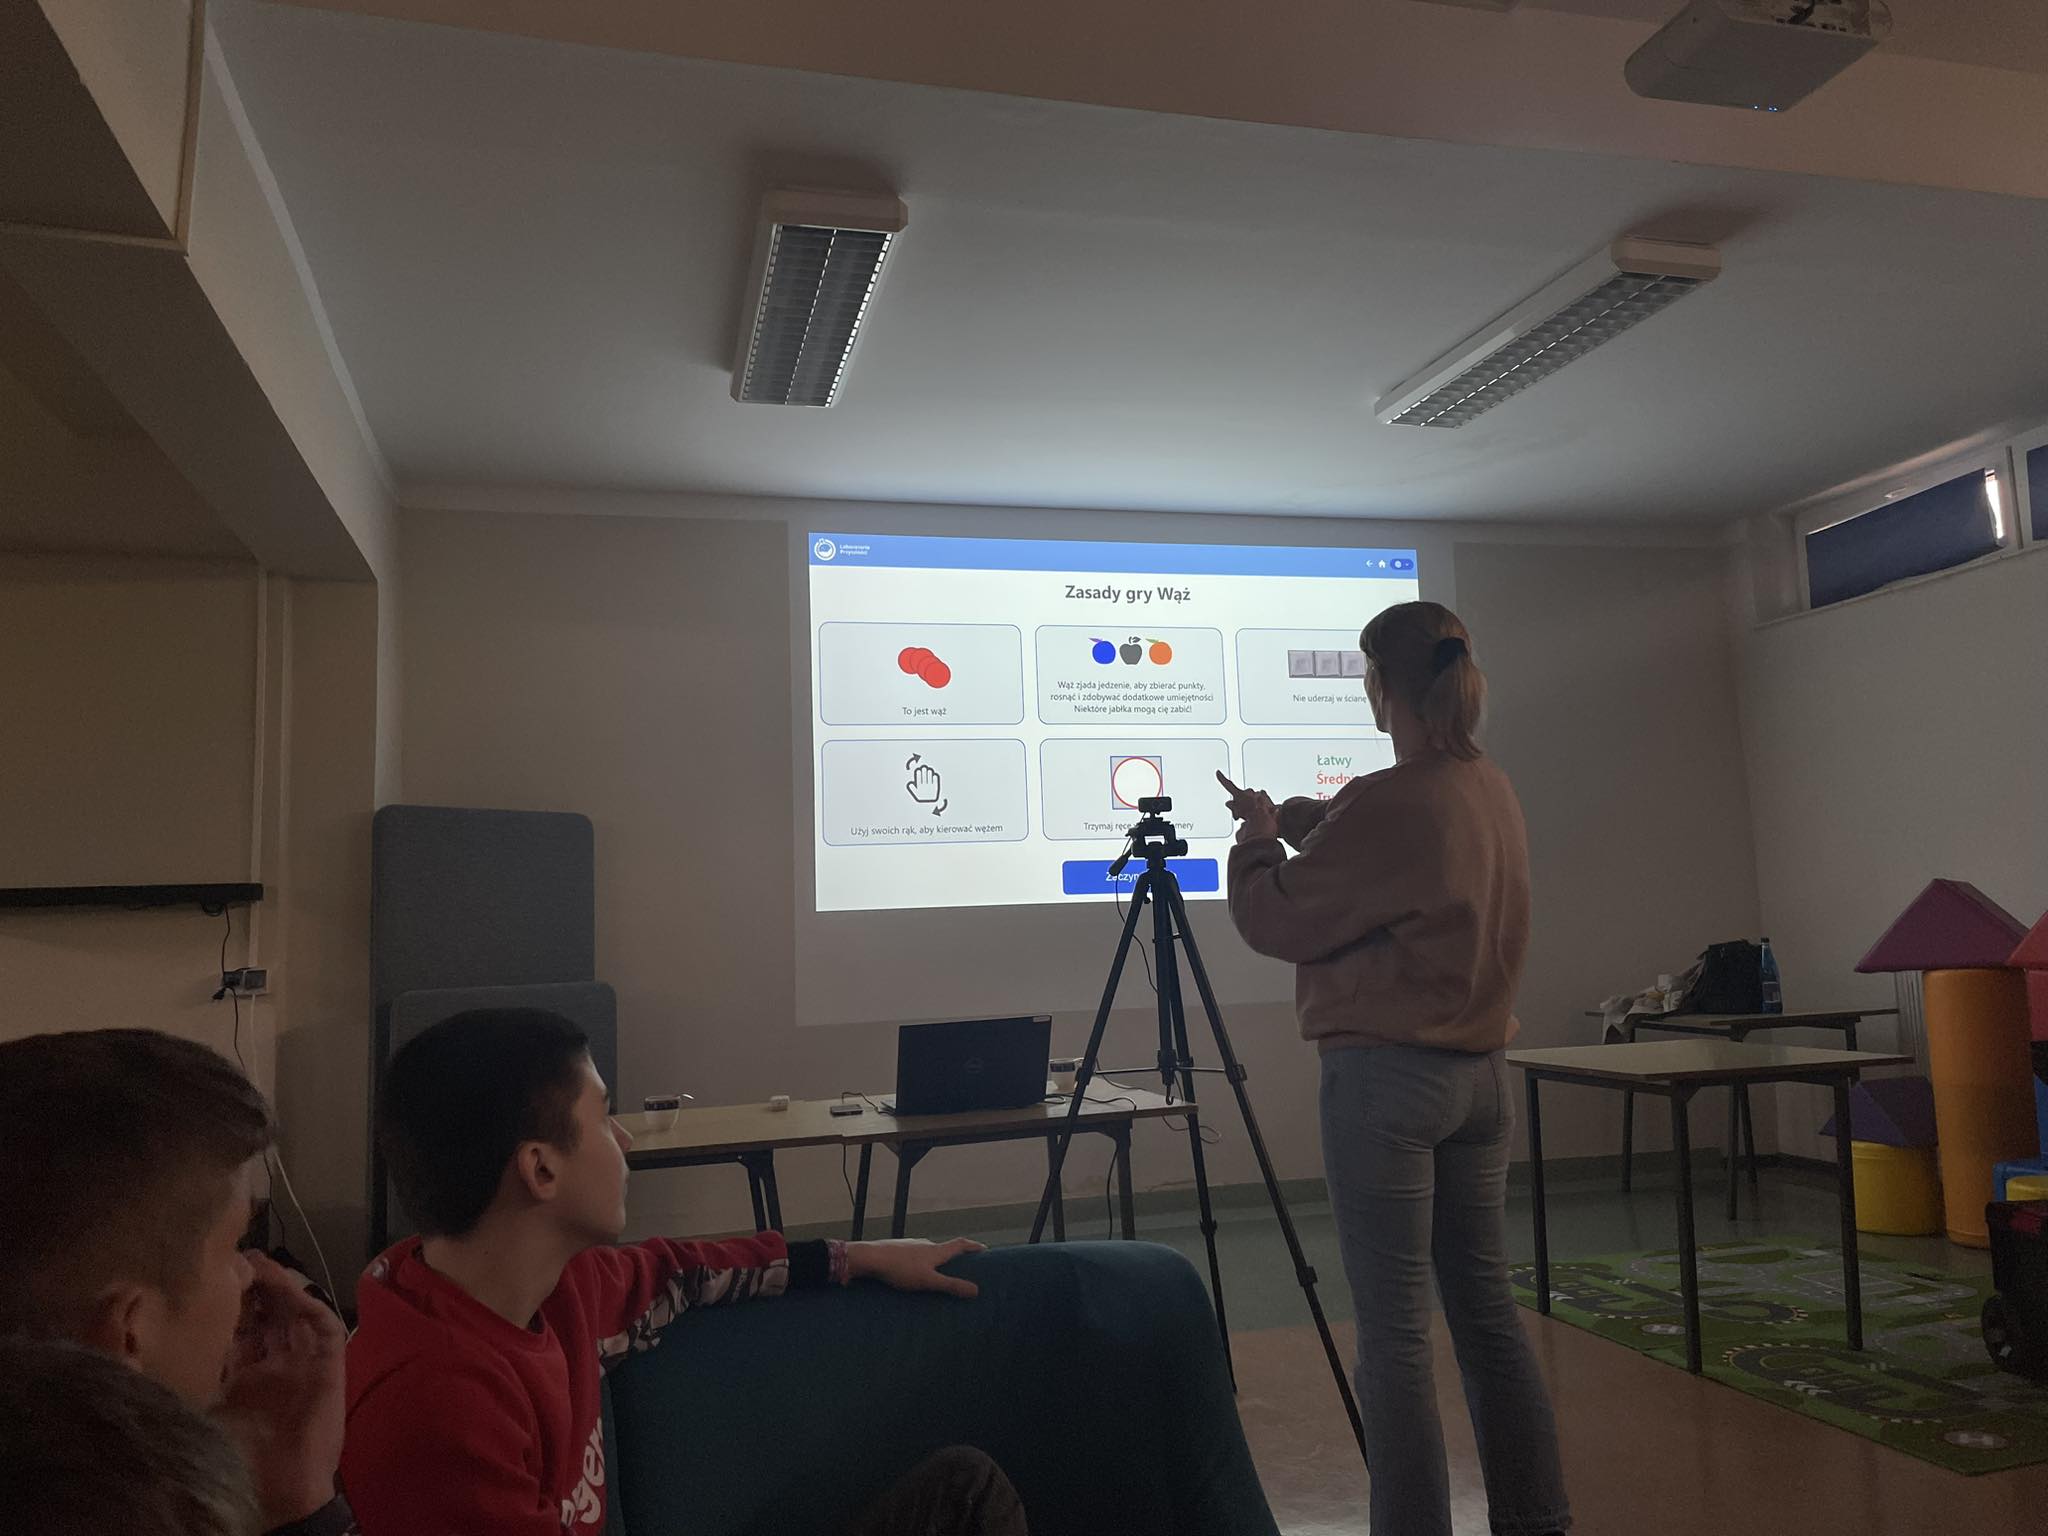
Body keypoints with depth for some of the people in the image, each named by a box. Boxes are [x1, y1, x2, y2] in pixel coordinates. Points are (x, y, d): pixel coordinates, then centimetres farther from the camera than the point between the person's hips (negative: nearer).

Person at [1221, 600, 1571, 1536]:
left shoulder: (1388, 804, -18)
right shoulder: (1491, 791, 8)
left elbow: (1275, 920, -9)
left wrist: (1259, 839, 7)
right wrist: (1295, 820, 12)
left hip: (1386, 1076, -9)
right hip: (1480, 1071, 9)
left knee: (1394, 1325, 1)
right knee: (1486, 1304, 18)